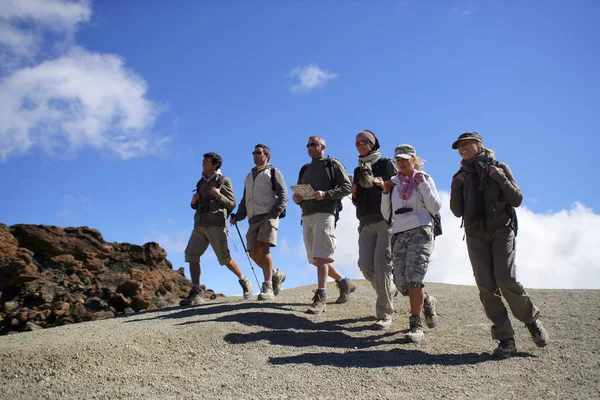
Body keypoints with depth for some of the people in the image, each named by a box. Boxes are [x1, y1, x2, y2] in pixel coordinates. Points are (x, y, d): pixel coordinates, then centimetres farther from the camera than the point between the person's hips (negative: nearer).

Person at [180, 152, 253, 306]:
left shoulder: (224, 181, 5)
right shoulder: (201, 183, 21)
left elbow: (232, 204, 2)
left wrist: (219, 196, -13)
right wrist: (193, 202, 5)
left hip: (216, 225, -5)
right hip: (199, 225, 6)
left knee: (224, 258, -4)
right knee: (191, 255, -9)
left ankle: (244, 282, 17)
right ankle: (195, 293, -8)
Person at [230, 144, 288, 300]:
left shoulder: (273, 172, 9)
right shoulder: (249, 177, 28)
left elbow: (283, 195, -2)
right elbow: (244, 201, 26)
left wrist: (273, 214, -16)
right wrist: (237, 216, 8)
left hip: (268, 217, -6)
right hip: (253, 219, 6)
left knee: (263, 249, -20)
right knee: (254, 252, -5)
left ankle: (267, 288, -19)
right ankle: (276, 275, 16)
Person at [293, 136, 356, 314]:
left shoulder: (333, 164, 6)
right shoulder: (304, 169, 25)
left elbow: (347, 186, -4)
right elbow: (299, 191, 26)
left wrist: (325, 194, -17)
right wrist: (296, 198, 1)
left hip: (325, 213, -7)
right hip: (307, 215, 7)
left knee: (320, 256, -16)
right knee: (316, 259, 8)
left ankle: (320, 298, -16)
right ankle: (345, 282, 25)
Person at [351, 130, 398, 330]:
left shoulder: (386, 163, 6)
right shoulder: (358, 170, 21)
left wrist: (382, 184, -15)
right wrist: (354, 194, 3)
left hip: (386, 220, -5)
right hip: (366, 223, 5)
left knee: (381, 263, -14)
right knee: (365, 264, -6)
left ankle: (384, 314, -7)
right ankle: (389, 290, 22)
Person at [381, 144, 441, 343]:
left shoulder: (424, 179, 7)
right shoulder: (394, 183, 15)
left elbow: (435, 208, -2)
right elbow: (387, 214, 14)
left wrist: (423, 184, -7)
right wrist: (386, 193, 2)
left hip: (420, 232, -4)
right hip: (399, 235, 4)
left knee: (414, 276, -18)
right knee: (401, 281, -1)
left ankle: (416, 326, -10)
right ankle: (426, 302, 29)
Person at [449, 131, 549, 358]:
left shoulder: (500, 168, 9)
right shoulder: (461, 176, 16)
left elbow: (517, 200, 3)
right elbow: (457, 212, 11)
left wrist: (500, 178, -9)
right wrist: (455, 188, -2)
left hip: (502, 230, -2)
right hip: (475, 234, 3)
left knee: (506, 280, -17)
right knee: (487, 288, -7)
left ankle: (531, 320, 10)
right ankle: (506, 340, -3)